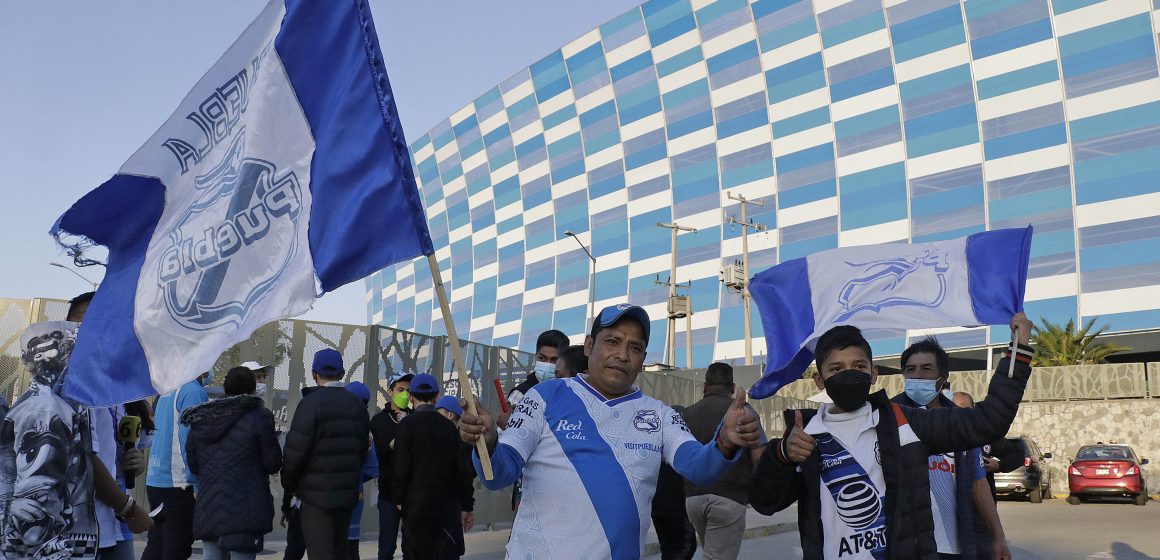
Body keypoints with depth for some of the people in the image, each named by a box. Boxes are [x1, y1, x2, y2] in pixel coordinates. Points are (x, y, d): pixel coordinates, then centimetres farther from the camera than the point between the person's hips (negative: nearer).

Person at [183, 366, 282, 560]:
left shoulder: (200, 420, 10)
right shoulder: (259, 416, -8)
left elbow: (193, 465, 14)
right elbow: (273, 463, -7)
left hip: (207, 511, 5)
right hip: (244, 514, -5)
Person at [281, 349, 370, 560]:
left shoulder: (311, 403, -12)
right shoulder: (357, 405, 8)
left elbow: (295, 450, -14)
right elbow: (362, 449, 9)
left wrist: (288, 483, 1)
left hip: (316, 494, -6)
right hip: (347, 492, 6)